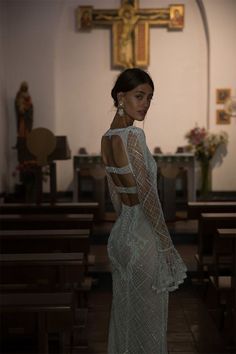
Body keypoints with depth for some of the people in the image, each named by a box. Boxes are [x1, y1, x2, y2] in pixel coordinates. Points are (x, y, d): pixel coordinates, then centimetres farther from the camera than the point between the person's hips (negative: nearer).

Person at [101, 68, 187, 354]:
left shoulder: (107, 137, 4)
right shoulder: (133, 136, -21)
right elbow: (148, 197, -21)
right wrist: (167, 245, -15)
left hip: (121, 232, 8)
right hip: (143, 237, -8)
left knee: (125, 312, 20)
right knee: (148, 317, 8)